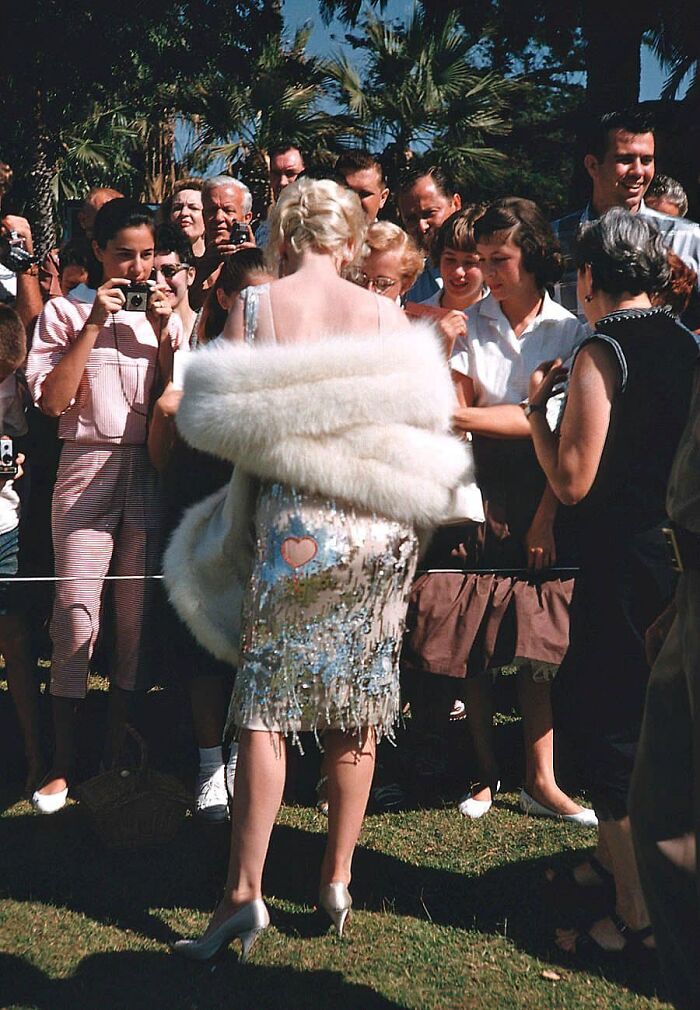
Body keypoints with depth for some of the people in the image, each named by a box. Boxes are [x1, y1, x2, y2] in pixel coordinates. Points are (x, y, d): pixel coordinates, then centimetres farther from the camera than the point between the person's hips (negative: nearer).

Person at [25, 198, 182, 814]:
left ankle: (119, 752, 19)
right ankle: (64, 763, 6)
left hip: (149, 471, 3)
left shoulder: (166, 312, 11)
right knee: (76, 619, -5)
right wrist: (94, 325, -9)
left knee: (137, 617, 6)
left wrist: (162, 332, -4)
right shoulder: (67, 312, 4)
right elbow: (51, 400, -7)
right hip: (87, 469, -2)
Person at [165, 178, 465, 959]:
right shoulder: (387, 316, 1)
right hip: (379, 528, 2)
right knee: (356, 710, 11)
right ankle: (337, 882, 20)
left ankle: (244, 893, 2)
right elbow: (423, 426, 4)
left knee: (265, 706, 4)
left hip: (291, 520, -2)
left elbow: (225, 425, -2)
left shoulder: (253, 307, -2)